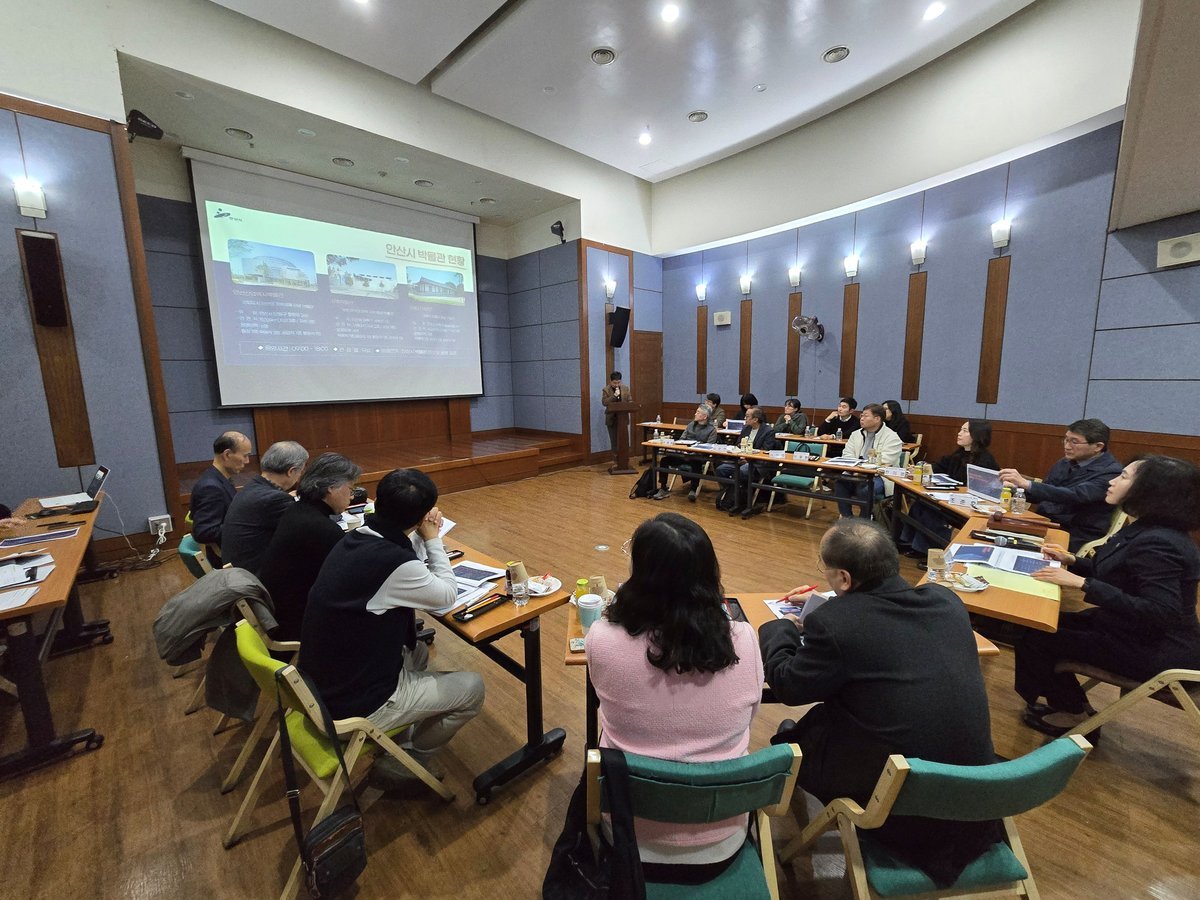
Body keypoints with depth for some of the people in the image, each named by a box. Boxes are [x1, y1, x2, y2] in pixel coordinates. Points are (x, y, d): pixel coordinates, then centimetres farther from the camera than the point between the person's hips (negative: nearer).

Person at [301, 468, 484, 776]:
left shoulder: (354, 540, -6)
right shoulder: (392, 563, -32)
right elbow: (447, 596, -13)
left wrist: (423, 539, 0)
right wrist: (432, 540, -6)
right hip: (354, 704, -8)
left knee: (417, 652, 28)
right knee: (472, 688, 3)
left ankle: (398, 740, 30)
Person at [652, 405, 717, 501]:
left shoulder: (711, 430, 2)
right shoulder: (691, 424, 18)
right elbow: (681, 439, 17)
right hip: (683, 453, 5)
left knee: (696, 464, -40)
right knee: (664, 460, -18)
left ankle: (693, 490, -19)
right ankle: (663, 489, -9)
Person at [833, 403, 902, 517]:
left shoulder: (892, 437, -5)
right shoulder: (856, 434, 14)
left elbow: (884, 463, -15)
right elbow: (847, 455, 8)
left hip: (880, 476, -5)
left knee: (865, 489, -33)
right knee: (840, 482, -22)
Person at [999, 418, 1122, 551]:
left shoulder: (1111, 472, -12)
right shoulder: (1065, 462, 9)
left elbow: (1075, 495, -27)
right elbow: (1042, 495, 14)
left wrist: (1026, 483, -35)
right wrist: (1015, 489, -6)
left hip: (1075, 538, -6)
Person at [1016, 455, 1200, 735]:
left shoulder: (1156, 543, -27)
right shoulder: (1141, 530, 5)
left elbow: (1161, 612, -32)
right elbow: (1116, 576, 14)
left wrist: (1082, 583, -33)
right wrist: (1072, 560, 2)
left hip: (1156, 650, -10)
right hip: (1135, 631, 10)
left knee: (1035, 640, -9)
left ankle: (1073, 714, 15)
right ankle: (1066, 702, 22)